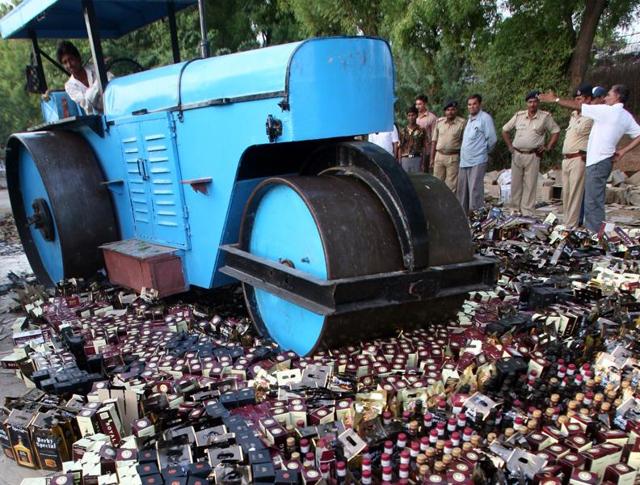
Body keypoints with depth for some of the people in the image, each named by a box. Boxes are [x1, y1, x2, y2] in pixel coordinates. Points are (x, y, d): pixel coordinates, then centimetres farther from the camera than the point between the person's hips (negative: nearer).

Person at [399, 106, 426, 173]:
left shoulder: (420, 131, 3)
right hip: (405, 159, 1)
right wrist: (400, 162, 3)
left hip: (417, 159, -1)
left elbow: (423, 147, 3)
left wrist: (423, 162, -4)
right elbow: (401, 148, 9)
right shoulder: (403, 131, 8)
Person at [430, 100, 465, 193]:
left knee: (451, 185, 0)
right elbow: (434, 141, 11)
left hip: (453, 157, -4)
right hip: (439, 156, 4)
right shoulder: (439, 121, 7)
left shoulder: (462, 123, -5)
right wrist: (432, 158, 8)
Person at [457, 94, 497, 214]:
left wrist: (484, 151, 3)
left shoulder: (485, 118, -7)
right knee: (462, 191, 13)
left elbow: (492, 139, -9)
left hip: (477, 161, -8)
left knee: (475, 191, -10)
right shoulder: (469, 119, 17)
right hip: (464, 161, 8)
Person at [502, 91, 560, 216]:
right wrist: (509, 146, 10)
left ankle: (527, 213, 1)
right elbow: (505, 130, 17)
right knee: (515, 184, 6)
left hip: (533, 156, -3)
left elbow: (555, 131, 8)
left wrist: (548, 147, 1)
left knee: (530, 185, -2)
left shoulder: (545, 116, 1)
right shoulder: (519, 115, 8)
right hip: (516, 154, 3)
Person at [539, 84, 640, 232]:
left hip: (597, 162, -9)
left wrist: (555, 99, 1)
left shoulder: (607, 110, -12)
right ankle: (594, 233, 20)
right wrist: (623, 151, 12)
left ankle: (594, 235, -6)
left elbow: (578, 106, -7)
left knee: (593, 202, -7)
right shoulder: (626, 117, 11)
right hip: (604, 160, 9)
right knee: (596, 200, 14)